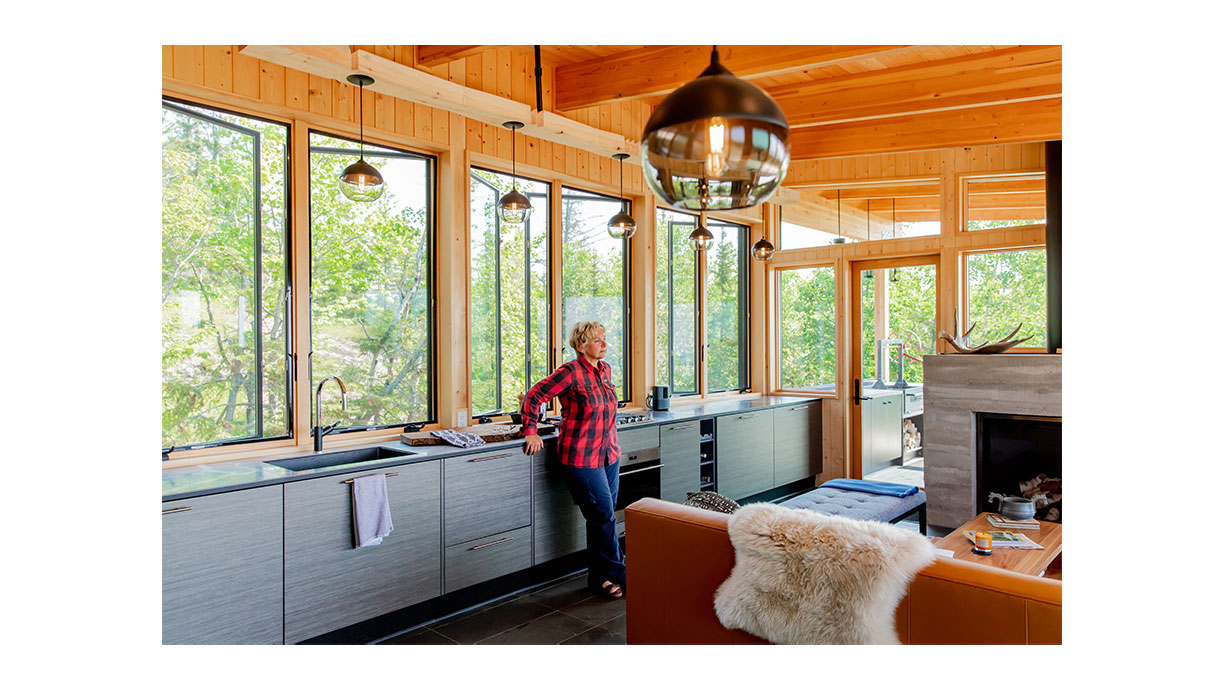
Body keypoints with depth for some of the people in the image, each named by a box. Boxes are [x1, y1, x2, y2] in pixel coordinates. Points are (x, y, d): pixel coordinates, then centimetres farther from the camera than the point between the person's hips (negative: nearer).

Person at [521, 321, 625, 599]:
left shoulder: (605, 370, 8)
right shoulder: (571, 372, -15)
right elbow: (533, 397, -13)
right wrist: (530, 432, -13)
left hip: (609, 455, 8)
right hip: (581, 458, -7)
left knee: (604, 518, 11)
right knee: (603, 516, -4)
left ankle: (599, 577, 23)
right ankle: (616, 575, 11)